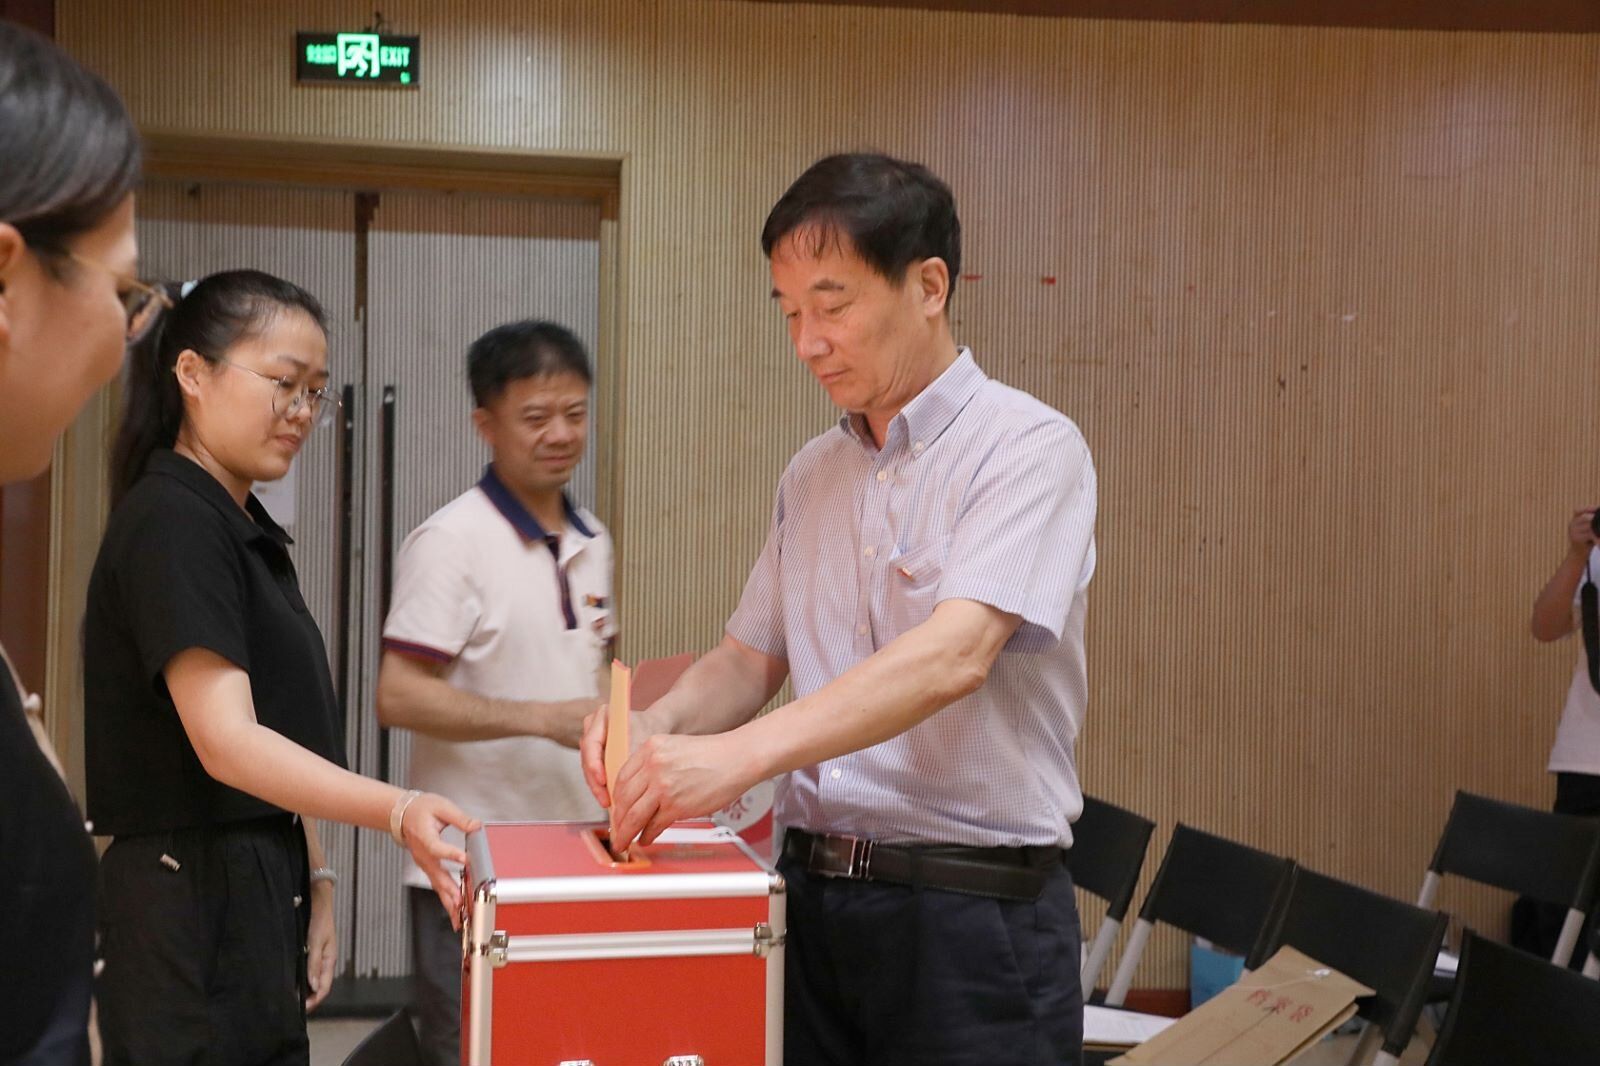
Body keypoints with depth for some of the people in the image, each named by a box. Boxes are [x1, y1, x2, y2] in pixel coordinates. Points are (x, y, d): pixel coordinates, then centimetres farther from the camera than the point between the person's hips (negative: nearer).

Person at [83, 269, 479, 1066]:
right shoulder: (169, 526, -15)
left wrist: (311, 877, 10)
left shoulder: (247, 530, 15)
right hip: (193, 908, -9)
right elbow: (226, 742, -26)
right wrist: (397, 812, -37)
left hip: (257, 894, 9)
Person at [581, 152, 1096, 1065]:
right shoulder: (812, 474, 12)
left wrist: (743, 753, -32)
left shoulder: (1029, 448, -11)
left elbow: (955, 654, -24)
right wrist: (657, 726, -6)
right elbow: (752, 656, 15)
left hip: (973, 911, -6)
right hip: (812, 891, 6)